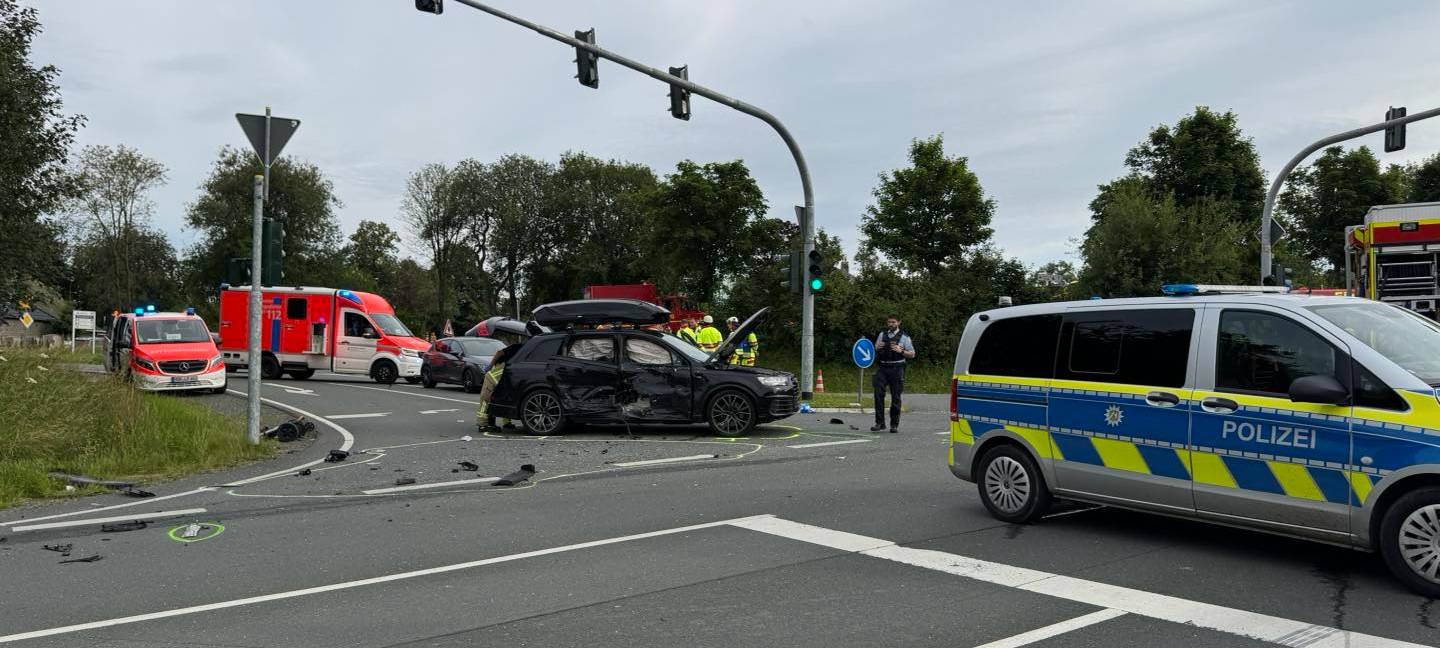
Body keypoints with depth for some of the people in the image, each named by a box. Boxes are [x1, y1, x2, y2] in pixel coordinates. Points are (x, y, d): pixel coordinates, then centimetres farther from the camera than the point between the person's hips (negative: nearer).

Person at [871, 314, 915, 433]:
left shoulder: (904, 337, 3)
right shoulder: (882, 335, 13)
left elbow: (912, 354, 4)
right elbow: (875, 351, 23)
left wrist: (901, 351, -13)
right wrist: (877, 348, 0)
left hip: (896, 369, -2)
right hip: (882, 368, 3)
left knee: (895, 397, 1)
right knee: (878, 394, -7)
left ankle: (894, 425, 9)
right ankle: (879, 423, -2)